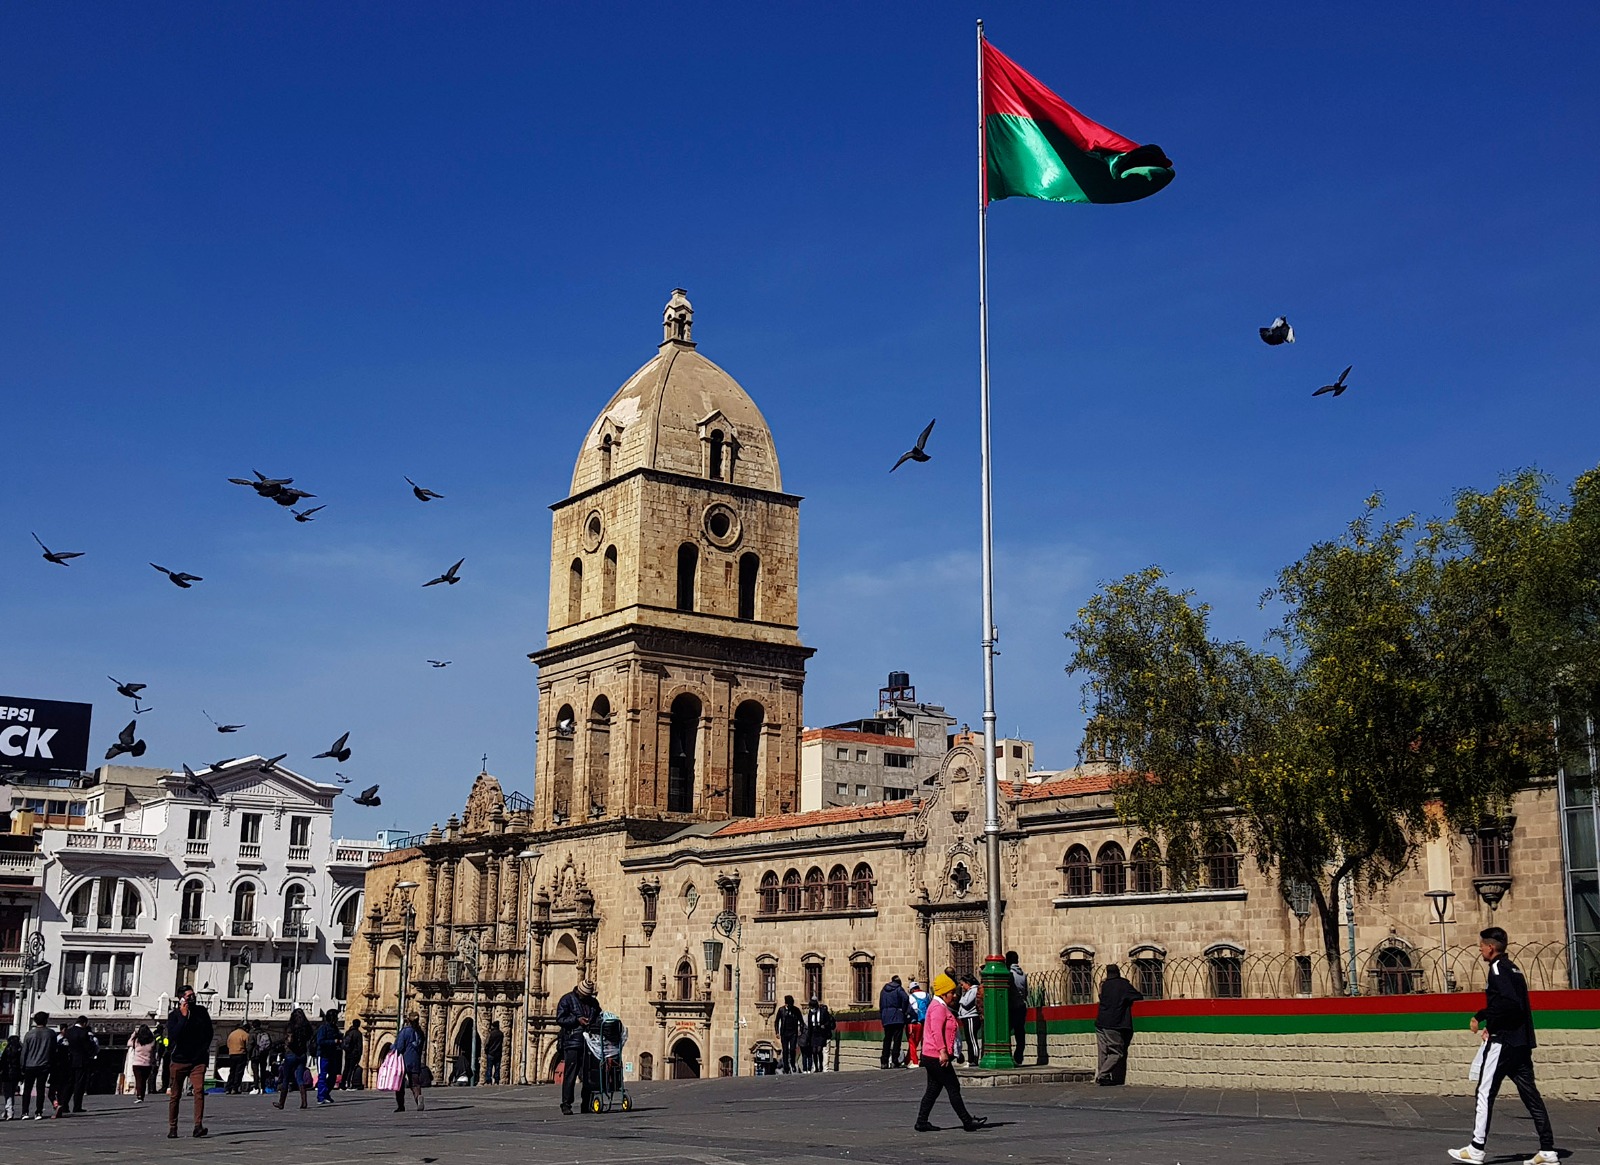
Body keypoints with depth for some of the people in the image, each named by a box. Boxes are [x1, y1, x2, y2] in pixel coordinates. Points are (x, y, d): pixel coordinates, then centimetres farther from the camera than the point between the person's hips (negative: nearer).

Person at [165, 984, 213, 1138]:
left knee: (199, 1090, -16)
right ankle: (172, 1128, 16)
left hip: (198, 1060, 1)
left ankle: (198, 1126, -22)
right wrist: (184, 1016, -18)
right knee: (175, 1095, 5)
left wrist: (204, 1050, 8)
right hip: (179, 1060, -1)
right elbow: (173, 1035, -18)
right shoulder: (174, 1015, -2)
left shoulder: (201, 1012, 6)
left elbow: (208, 1033, 16)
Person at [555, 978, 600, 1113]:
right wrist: (577, 1019, -15)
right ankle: (566, 1105, -4)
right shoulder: (567, 1000, 2)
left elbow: (599, 1018, 26)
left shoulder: (593, 1002, 19)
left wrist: (596, 1023, 2)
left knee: (589, 1075, 5)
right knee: (570, 1075, -7)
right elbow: (560, 1019, -5)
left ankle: (587, 1105, 11)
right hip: (572, 1043, -5)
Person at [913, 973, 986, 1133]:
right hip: (937, 1057, -11)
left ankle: (922, 1123, 13)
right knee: (953, 1088, -6)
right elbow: (936, 1031, -24)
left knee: (933, 1090, 11)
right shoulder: (938, 1007, -14)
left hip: (931, 1057, 11)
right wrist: (943, 1051, -29)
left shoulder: (942, 1007, 20)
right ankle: (967, 1122, -3)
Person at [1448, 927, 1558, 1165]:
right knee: (1529, 1093, 8)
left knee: (1485, 1092, -3)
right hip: (1521, 1042, 9)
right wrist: (1492, 1027, 18)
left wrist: (1481, 1017, -17)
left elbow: (1508, 1003, -25)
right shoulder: (1511, 967, 17)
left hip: (1503, 1042, -9)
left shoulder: (1498, 969, -12)